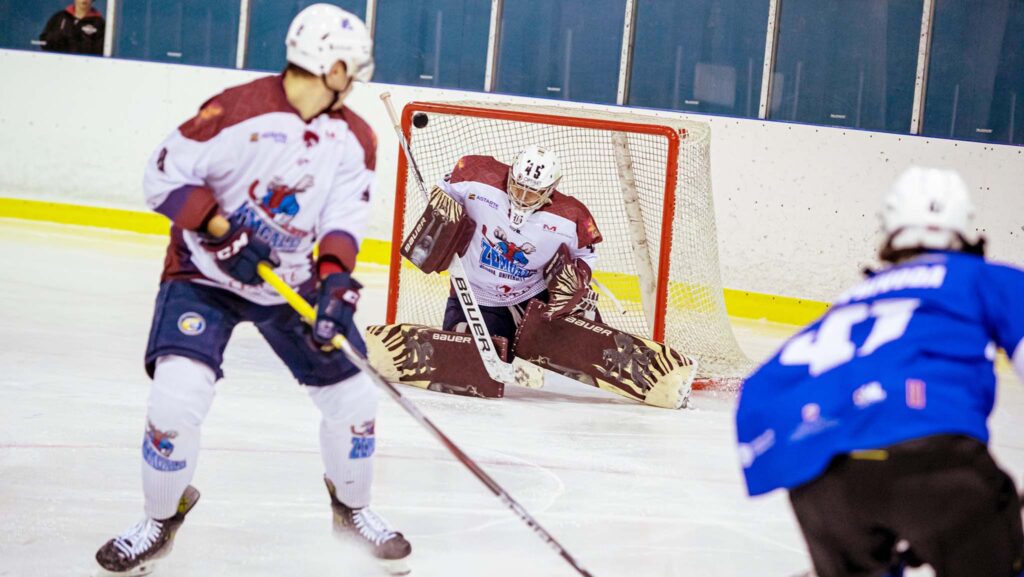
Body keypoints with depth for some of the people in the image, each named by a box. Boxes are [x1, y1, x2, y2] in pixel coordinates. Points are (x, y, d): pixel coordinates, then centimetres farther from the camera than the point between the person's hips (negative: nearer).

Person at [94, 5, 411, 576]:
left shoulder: (354, 139, -3)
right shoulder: (237, 111, -20)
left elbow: (345, 220, -9)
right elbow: (165, 176, -16)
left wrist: (335, 282, -26)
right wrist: (221, 229, -26)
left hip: (296, 280, 5)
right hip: (206, 274, -5)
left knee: (353, 395, 3)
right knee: (178, 395, -21)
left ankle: (353, 506, 31)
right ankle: (161, 519, 5)